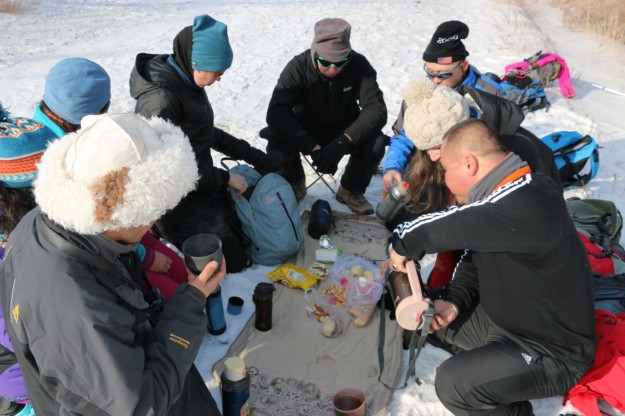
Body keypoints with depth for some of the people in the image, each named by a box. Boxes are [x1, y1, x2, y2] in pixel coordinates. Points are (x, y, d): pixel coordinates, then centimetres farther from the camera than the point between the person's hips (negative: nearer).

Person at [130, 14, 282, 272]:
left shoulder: (186, 80, 1)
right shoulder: (160, 98, -27)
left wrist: (251, 155, 11)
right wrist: (224, 178, -17)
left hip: (203, 188, 9)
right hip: (180, 202, -9)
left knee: (245, 242, 19)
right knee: (233, 262, 2)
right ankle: (164, 235, 14)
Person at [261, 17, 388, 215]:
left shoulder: (359, 65, -20)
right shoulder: (298, 67, -24)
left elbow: (376, 109, -27)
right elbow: (276, 114, -34)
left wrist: (343, 142, -42)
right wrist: (313, 148, -43)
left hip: (343, 130, 1)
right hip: (304, 131, -1)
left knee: (376, 143, -28)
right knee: (277, 140, -32)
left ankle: (351, 190, 2)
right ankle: (294, 184, 2)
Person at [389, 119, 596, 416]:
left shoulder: (530, 205, -34)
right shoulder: (495, 196, -3)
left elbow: (441, 228, -41)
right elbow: (474, 258, 7)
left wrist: (403, 243, -22)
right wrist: (454, 302, -9)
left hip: (552, 350, -8)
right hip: (500, 318, 9)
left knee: (453, 383, -24)